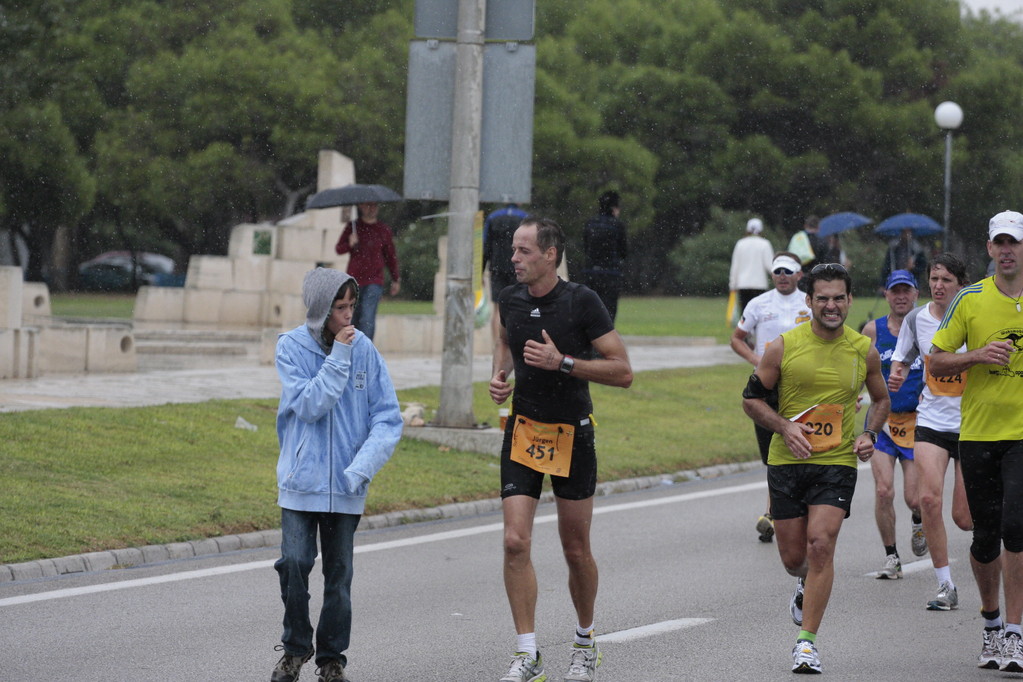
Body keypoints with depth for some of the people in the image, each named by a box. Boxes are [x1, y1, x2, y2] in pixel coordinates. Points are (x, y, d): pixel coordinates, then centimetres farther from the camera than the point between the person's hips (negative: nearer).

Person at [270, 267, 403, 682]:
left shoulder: (364, 350, -1)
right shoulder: (291, 347, -4)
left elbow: (387, 418, -2)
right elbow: (310, 406, -14)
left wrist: (363, 466, -15)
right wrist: (338, 356, -17)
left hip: (346, 487, 1)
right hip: (300, 481, -1)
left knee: (339, 573, 6)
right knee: (294, 563, -10)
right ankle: (296, 648, 11)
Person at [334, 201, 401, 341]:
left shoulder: (384, 230, 5)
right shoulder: (352, 227, 5)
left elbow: (391, 256, 14)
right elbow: (338, 249, 6)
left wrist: (396, 280, 15)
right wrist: (350, 244, -16)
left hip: (374, 282, -2)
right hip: (354, 280, 2)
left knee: (368, 319, -14)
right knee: (353, 318, 8)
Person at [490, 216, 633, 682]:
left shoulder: (581, 302, -13)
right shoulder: (511, 300, 1)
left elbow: (622, 372, -13)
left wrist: (563, 362, -22)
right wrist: (500, 374, 5)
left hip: (572, 434, -3)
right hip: (523, 433, 3)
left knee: (576, 549, 7)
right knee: (515, 542, -11)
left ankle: (585, 641, 30)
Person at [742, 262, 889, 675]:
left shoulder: (864, 351, 1)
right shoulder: (784, 346, -4)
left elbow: (881, 400, 19)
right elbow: (751, 398, 3)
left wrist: (870, 434, 0)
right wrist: (785, 426, -13)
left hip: (837, 463, -1)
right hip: (787, 463, 1)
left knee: (821, 545, -16)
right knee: (793, 557, 7)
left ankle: (807, 641, -10)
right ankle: (807, 585, 45)